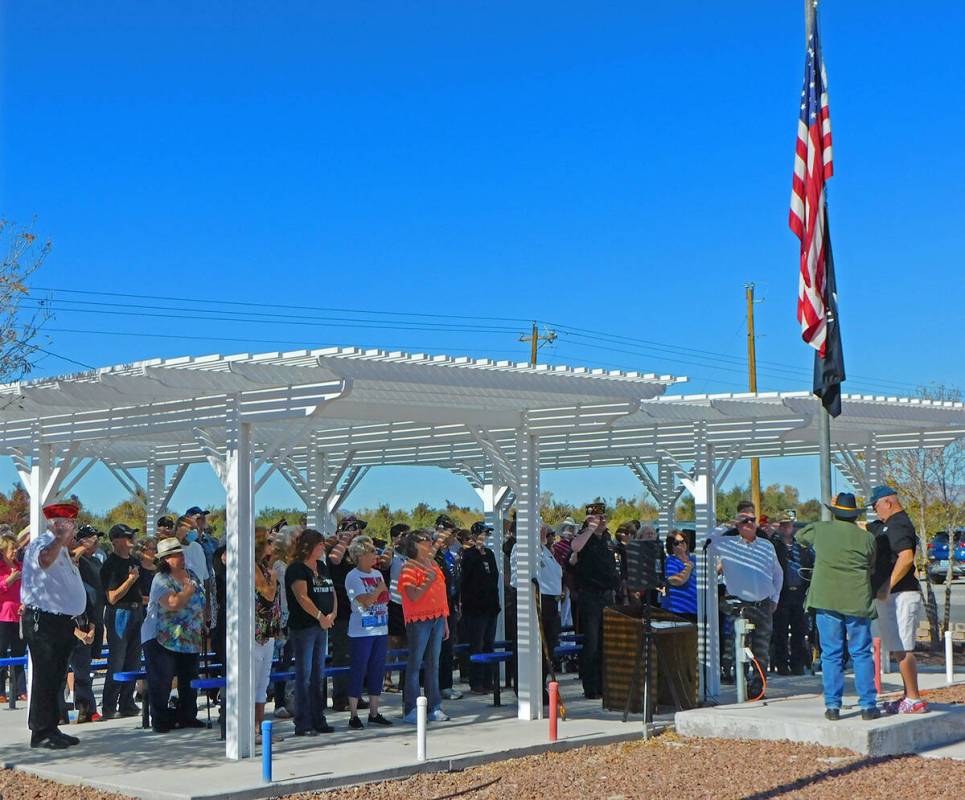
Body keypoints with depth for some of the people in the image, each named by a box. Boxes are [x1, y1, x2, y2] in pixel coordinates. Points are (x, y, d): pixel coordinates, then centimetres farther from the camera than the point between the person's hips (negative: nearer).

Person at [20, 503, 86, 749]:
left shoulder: (64, 551, 19)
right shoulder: (41, 544, -12)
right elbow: (44, 559, -38)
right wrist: (63, 537, -36)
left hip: (63, 623, 9)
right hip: (43, 622, -9)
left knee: (56, 678, 13)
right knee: (45, 677, -6)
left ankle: (51, 729, 21)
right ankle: (41, 733, -2)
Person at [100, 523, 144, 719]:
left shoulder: (134, 561, 14)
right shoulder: (110, 564, -12)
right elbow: (112, 598, -17)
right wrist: (131, 579, -22)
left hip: (136, 612, 8)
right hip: (119, 613, -8)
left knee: (133, 662, 10)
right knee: (117, 664, -6)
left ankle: (127, 704, 18)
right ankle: (109, 708, -1)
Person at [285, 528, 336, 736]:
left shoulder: (321, 567, 16)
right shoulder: (296, 569, -9)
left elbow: (332, 592, 16)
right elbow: (302, 596, -19)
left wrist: (333, 614, -1)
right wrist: (320, 616, -18)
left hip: (322, 627, 8)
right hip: (302, 627, -8)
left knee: (318, 675, 12)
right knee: (304, 675, -6)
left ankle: (318, 720, 18)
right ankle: (302, 724, -3)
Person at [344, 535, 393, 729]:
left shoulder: (377, 573, 13)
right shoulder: (353, 577, -9)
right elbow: (365, 601, -18)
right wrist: (379, 589, -6)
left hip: (381, 629, 7)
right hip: (361, 631, -7)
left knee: (377, 671, 9)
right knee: (359, 671, -3)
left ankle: (374, 713, 17)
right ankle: (354, 715, 3)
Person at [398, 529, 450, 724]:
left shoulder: (433, 565, 16)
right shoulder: (409, 567, -6)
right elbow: (412, 595, -16)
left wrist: (445, 621, 17)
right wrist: (429, 580, -21)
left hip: (437, 618, 7)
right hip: (419, 620, -7)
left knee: (433, 663, 9)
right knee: (415, 663, -4)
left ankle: (434, 707, 13)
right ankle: (411, 710, -2)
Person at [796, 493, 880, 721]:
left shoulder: (820, 530, 2)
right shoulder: (866, 538, 0)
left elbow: (800, 536, 23)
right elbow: (872, 568, 10)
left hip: (826, 601, 1)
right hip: (858, 603, 0)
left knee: (831, 654, 5)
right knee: (862, 654, 6)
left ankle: (832, 706, 4)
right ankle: (868, 705, 5)